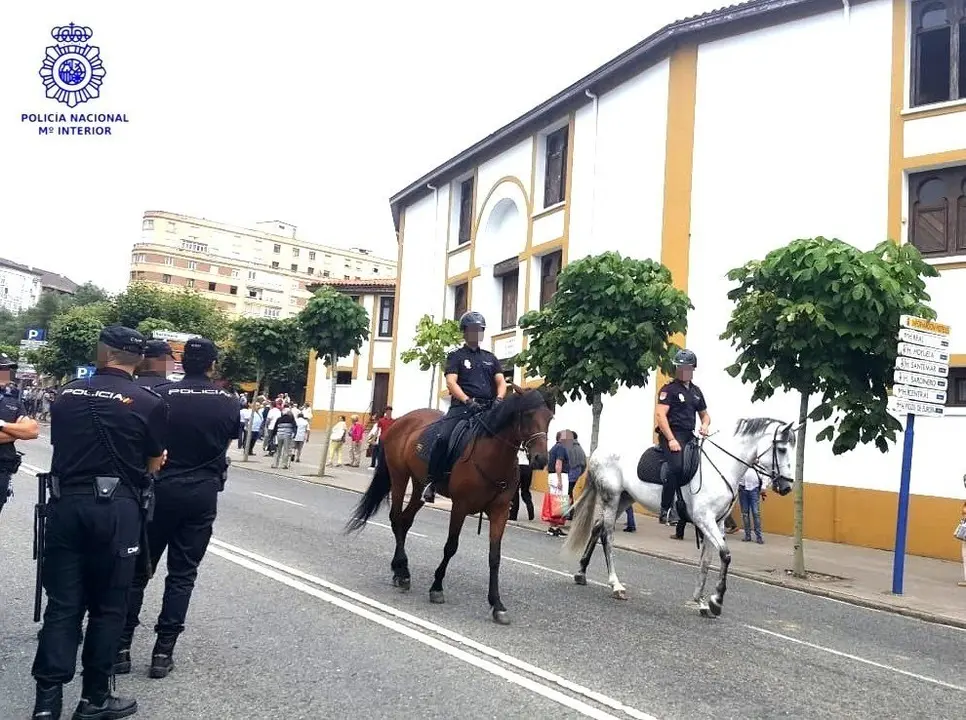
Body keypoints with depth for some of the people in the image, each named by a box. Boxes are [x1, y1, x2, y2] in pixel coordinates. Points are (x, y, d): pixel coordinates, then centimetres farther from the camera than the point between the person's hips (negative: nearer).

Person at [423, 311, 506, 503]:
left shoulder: (490, 357, 24)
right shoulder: (456, 356, 12)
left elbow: (501, 382, 16)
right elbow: (451, 382, -2)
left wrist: (499, 399, -7)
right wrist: (468, 401, -18)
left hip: (488, 408, 4)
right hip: (462, 406, -4)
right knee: (443, 437, -28)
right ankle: (431, 480, -15)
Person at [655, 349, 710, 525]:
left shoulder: (696, 391, 20)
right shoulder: (669, 389, -1)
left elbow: (705, 414, 30)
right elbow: (660, 415, -12)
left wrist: (705, 425, 5)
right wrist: (671, 440, -19)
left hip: (689, 436, 8)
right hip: (672, 434, -8)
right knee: (677, 466, -28)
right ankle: (665, 510, -23)